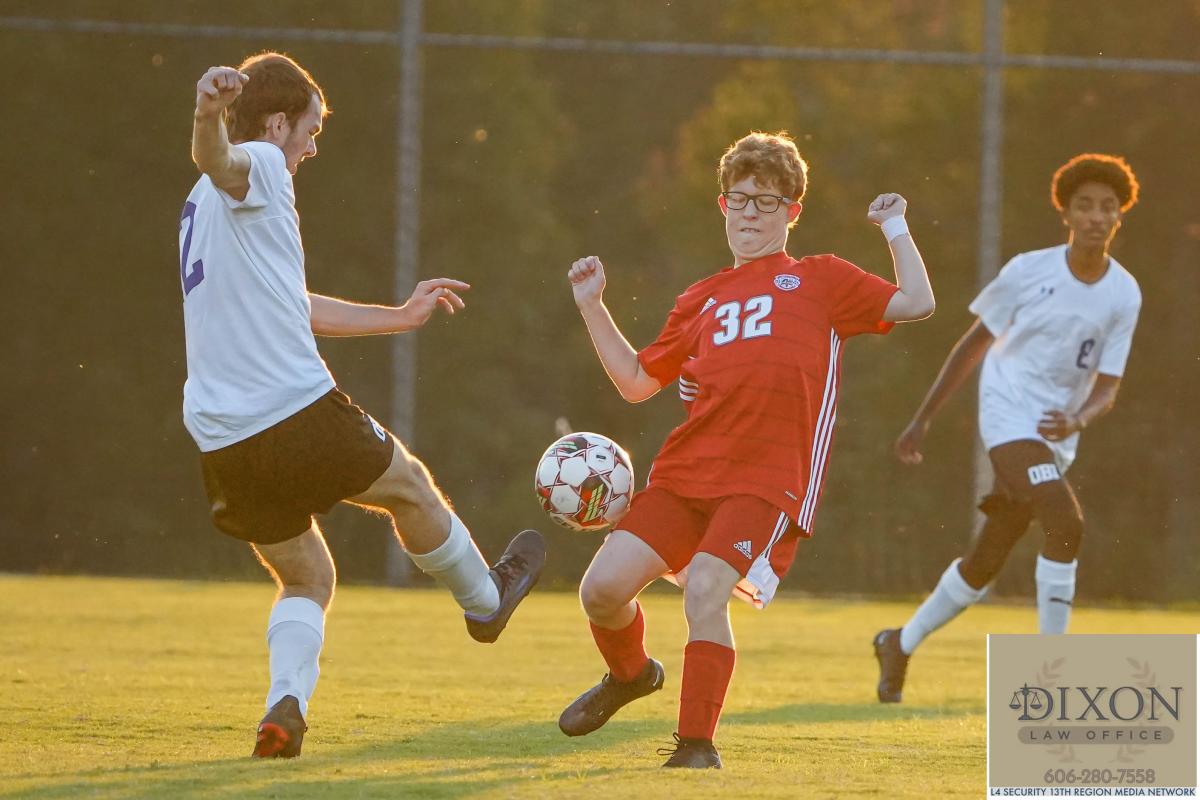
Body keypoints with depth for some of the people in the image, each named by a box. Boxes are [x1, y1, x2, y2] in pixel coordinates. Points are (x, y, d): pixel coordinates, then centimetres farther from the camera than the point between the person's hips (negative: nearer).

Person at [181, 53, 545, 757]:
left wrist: (400, 317, 45)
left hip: (223, 442, 8)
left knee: (307, 579, 18)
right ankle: (485, 599, 42)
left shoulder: (205, 206, 25)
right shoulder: (258, 166, -3)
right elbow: (216, 159, -31)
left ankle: (286, 704, -7)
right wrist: (210, 113, -55)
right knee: (408, 485, 20)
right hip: (299, 409, -8)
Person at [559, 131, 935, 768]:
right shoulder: (702, 300, 22)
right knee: (604, 586, -7)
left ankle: (697, 744, -12)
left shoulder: (820, 280, 14)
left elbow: (915, 304, 5)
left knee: (704, 590, -25)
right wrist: (593, 309, 17)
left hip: (767, 481, -4)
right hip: (685, 473, 4)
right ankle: (630, 673, 27)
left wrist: (894, 228, 6)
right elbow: (637, 382, 22)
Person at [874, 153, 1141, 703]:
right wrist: (923, 419, 3)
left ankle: (901, 645, 33)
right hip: (1009, 415, -4)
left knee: (984, 565, 11)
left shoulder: (1124, 295, -2)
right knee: (1066, 523, -26)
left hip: (1057, 435, 4)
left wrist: (1078, 419, -26)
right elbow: (975, 343, 2)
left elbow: (1107, 388, -3)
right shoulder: (1030, 271, -9)